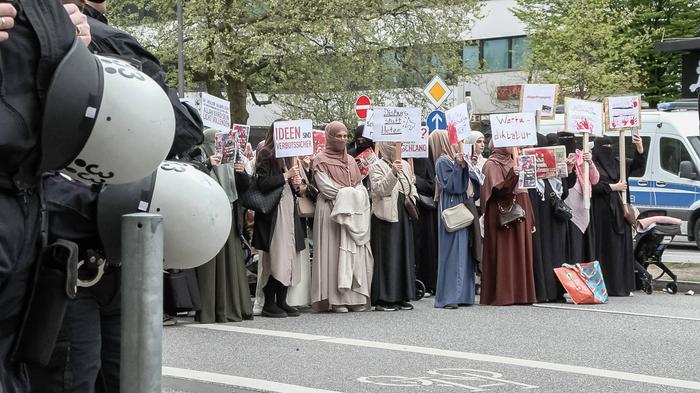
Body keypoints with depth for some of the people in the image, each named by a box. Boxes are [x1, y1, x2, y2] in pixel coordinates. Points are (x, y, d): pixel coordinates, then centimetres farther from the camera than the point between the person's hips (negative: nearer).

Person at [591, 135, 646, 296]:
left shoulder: (616, 163, 16)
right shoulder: (592, 165, -3)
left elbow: (638, 164, 14)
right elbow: (593, 186, -13)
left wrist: (639, 147, -1)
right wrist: (613, 187, -11)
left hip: (619, 210, 6)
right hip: (602, 211, -6)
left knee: (621, 246, 3)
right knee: (604, 247, -7)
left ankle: (621, 285, 6)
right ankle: (604, 286, -7)